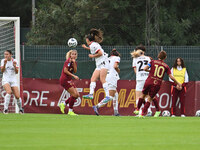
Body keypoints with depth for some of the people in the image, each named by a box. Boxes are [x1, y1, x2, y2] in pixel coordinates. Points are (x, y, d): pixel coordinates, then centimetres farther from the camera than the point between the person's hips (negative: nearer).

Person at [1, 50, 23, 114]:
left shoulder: (14, 61, 1)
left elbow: (16, 72, -2)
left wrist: (15, 66, -20)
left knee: (17, 96, -7)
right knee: (9, 91, -30)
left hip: (13, 80, 1)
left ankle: (20, 109, 19)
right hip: (5, 79, -1)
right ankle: (5, 109, -27)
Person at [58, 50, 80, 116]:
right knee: (74, 94, -13)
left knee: (77, 95, 4)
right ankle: (70, 111, -6)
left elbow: (75, 71, 0)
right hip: (64, 80, -9)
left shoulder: (74, 62, 13)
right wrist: (74, 76, -19)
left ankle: (63, 104, 16)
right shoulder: (68, 61, -13)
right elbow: (65, 71, -18)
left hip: (69, 80, 9)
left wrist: (74, 63, -11)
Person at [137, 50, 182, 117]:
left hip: (149, 82, 0)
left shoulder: (153, 62, 4)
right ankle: (142, 113, 2)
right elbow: (171, 76, 4)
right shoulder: (166, 66, 6)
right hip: (157, 85, 0)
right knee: (149, 99, 10)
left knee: (143, 95, 21)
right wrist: (178, 83, 16)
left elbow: (145, 68, -6)